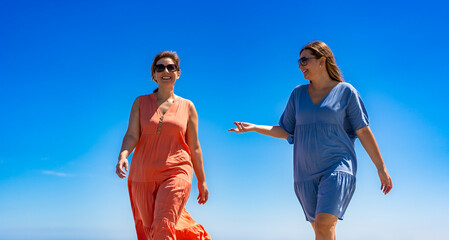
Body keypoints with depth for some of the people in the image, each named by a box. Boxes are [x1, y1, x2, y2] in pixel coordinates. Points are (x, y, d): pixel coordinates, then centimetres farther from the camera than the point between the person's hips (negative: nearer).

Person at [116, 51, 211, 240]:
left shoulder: (187, 106, 7)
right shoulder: (141, 103, 8)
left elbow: (194, 147, 10)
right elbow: (131, 135, -3)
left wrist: (202, 181, 13)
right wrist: (122, 157, -24)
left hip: (175, 174, -2)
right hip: (143, 175, 3)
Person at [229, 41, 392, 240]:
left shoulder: (345, 92, 0)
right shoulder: (298, 93, 10)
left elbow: (363, 132, 1)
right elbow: (286, 132, 14)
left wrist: (381, 168, 0)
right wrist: (254, 128, 4)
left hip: (337, 167, -4)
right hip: (306, 172, 5)